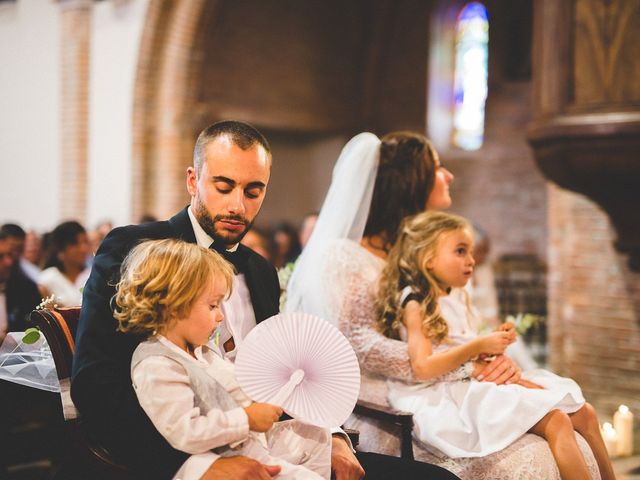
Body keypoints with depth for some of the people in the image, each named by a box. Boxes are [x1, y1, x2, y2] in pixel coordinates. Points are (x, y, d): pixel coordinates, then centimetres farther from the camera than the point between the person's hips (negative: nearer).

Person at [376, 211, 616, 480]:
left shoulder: (457, 297, 17)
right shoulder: (416, 305, -9)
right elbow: (423, 368, -20)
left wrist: (493, 343, 1)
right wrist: (479, 346, -18)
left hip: (478, 380, 10)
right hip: (450, 395, -9)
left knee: (584, 413, 1)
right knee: (556, 422, -24)